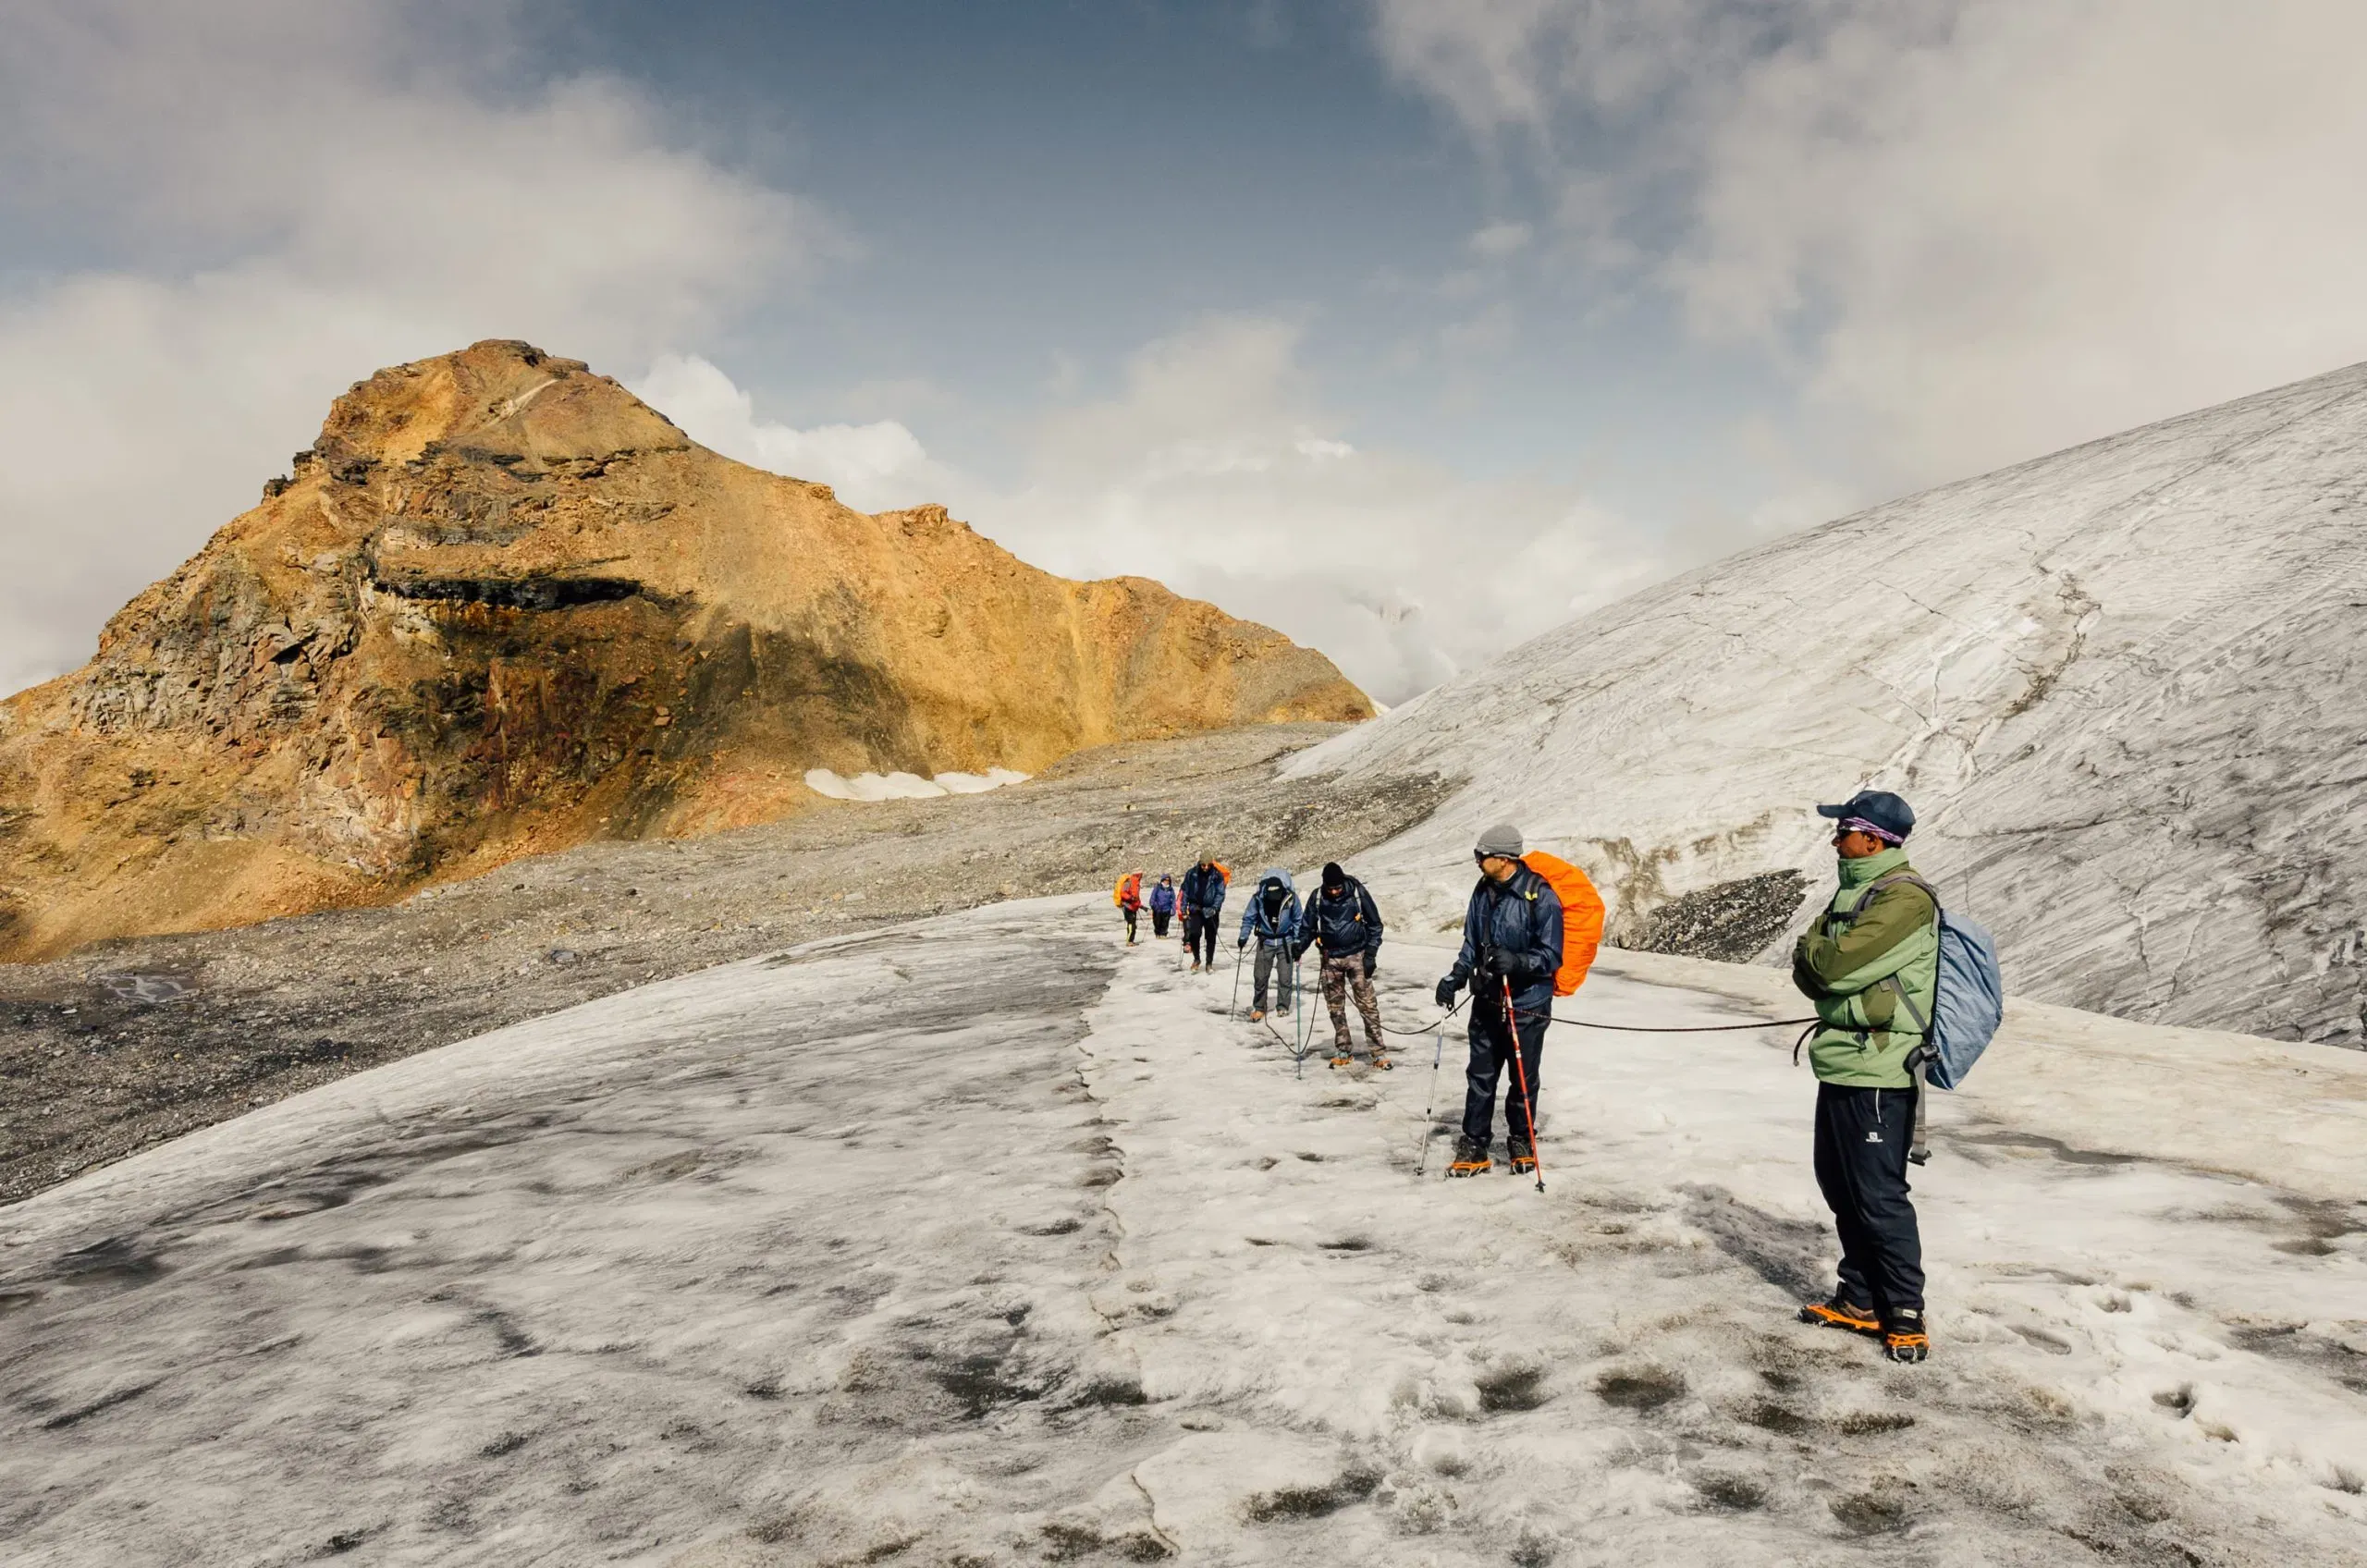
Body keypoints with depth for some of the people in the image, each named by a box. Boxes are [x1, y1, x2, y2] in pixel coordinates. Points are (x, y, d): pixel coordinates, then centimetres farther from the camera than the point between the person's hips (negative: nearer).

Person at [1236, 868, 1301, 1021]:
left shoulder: (1291, 897, -16)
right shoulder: (1258, 897, -17)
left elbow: (1298, 920, -3)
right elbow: (1249, 918, -5)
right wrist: (1243, 937, -15)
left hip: (1285, 941, 0)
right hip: (1265, 941, 1)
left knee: (1285, 976, 0)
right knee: (1260, 976, 0)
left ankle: (1283, 1006, 17)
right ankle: (1259, 1008, 14)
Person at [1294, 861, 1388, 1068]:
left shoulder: (1357, 892, -9)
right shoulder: (1318, 897, -3)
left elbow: (1374, 924, -1)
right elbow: (1308, 926, 8)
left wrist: (1370, 954, -6)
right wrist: (1300, 947, -10)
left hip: (1356, 955, -3)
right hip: (1331, 958, 3)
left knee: (1367, 1004, -6)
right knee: (1335, 1007, 7)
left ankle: (1378, 1052, -3)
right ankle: (1343, 1051, 17)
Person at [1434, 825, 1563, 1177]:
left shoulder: (1541, 896, -16)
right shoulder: (1483, 892, 4)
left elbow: (1551, 955, -15)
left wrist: (1517, 961, -31)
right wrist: (1455, 978, -2)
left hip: (1527, 1005, -5)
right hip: (1487, 1001, 5)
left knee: (1523, 1079, 8)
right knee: (1479, 1077, 8)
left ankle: (1522, 1142, 28)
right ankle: (1474, 1148, 16)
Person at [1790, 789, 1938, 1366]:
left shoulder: (1904, 898, -16)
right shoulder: (1856, 892, 15)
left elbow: (1836, 964, -23)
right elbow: (1809, 976, 11)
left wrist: (1813, 947, -3)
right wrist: (1817, 959, -10)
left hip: (1876, 1073, -10)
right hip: (1841, 1065, 10)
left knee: (1878, 1197, -2)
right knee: (1842, 1188, 16)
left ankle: (1905, 1315, 10)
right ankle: (1860, 1300, 27)